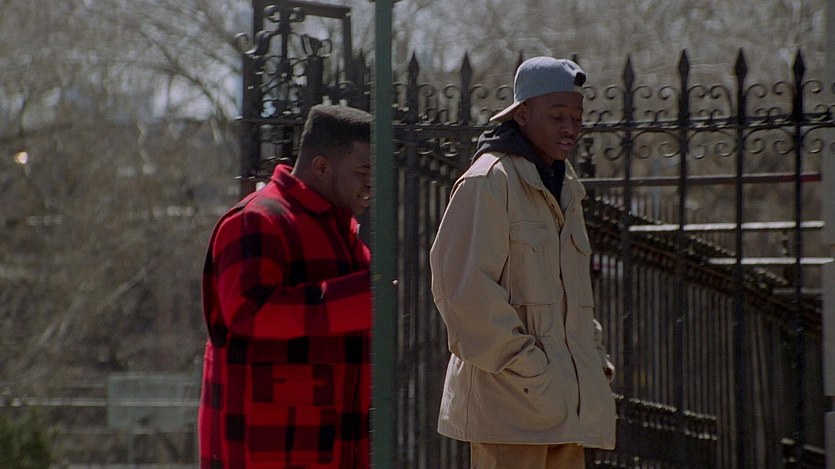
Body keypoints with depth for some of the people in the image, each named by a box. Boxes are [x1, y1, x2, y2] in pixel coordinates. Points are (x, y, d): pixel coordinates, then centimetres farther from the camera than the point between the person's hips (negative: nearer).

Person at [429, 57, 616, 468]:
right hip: (509, 399, -9)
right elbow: (461, 288, -16)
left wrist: (595, 362, 17)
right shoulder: (488, 180, -9)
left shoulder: (565, 187, 20)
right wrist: (522, 365, -16)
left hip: (565, 398, 9)